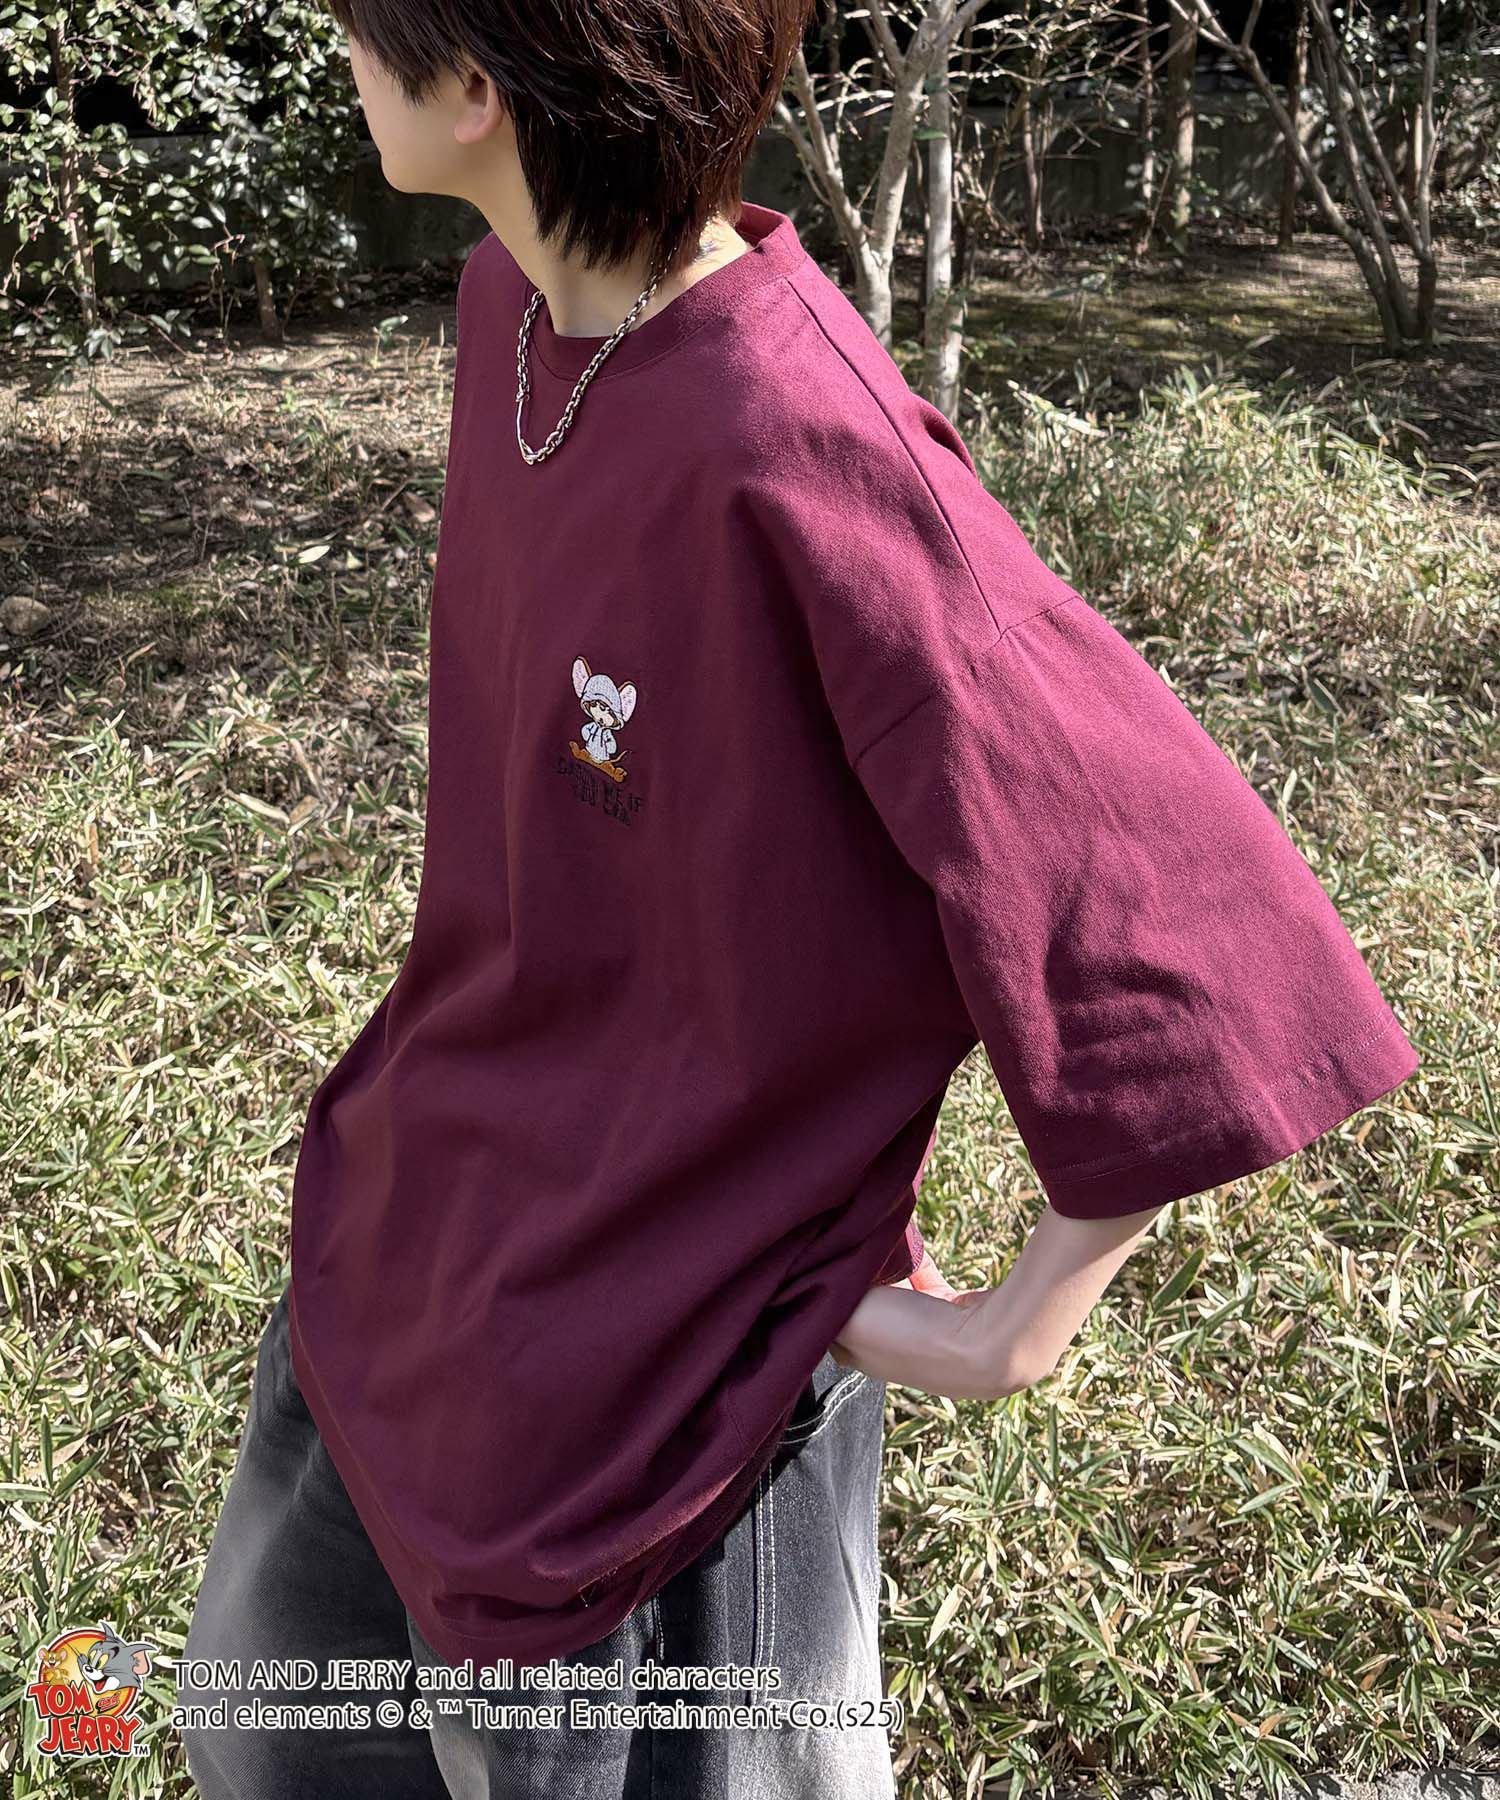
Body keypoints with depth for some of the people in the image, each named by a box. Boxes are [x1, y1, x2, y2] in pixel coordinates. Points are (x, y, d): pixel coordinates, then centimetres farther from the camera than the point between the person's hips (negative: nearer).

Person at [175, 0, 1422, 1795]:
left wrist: (1007, 1335, -18)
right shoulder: (511, 308, -6)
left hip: (660, 1358, -8)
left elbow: (1207, 969, -29)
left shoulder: (811, 472, -32)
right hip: (403, 1228, 8)